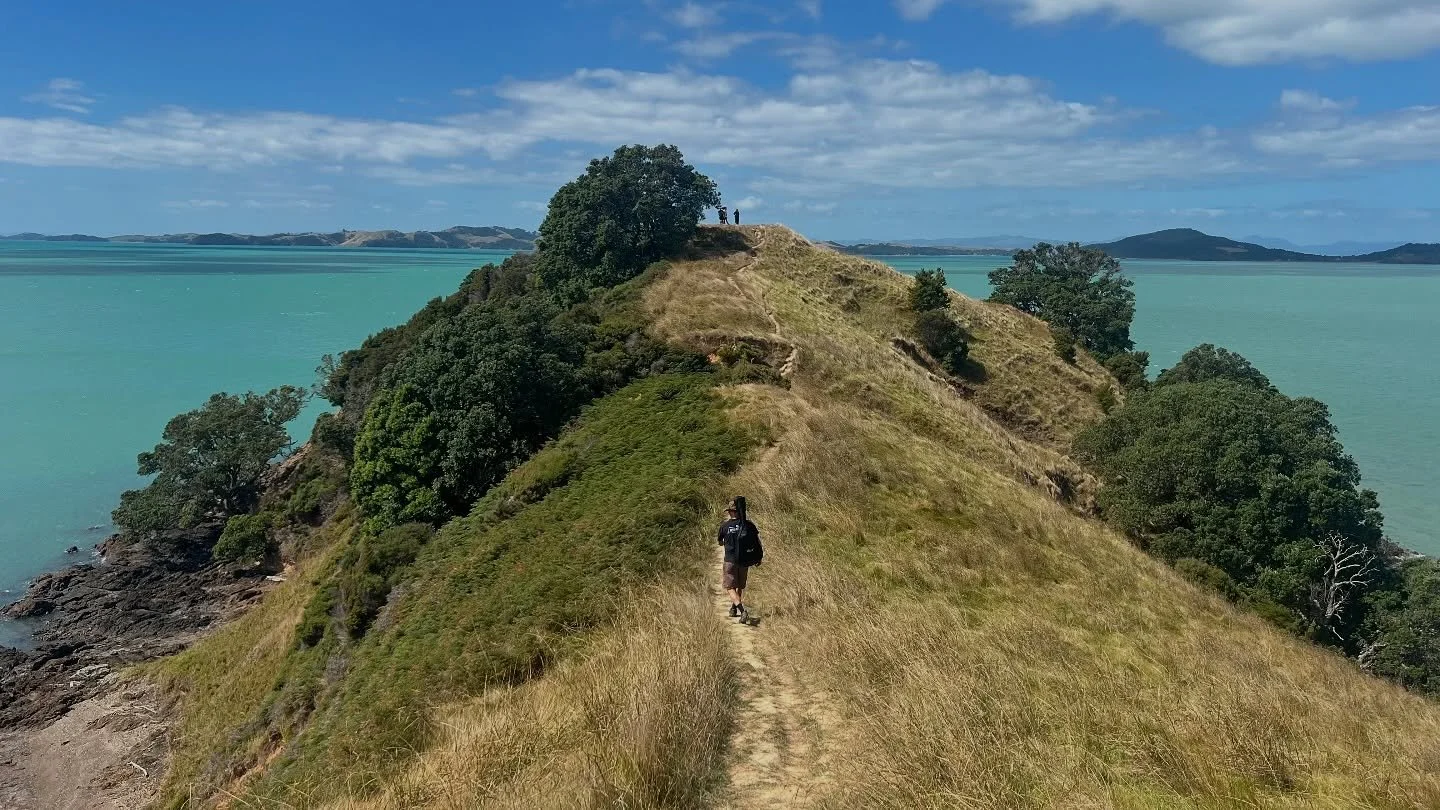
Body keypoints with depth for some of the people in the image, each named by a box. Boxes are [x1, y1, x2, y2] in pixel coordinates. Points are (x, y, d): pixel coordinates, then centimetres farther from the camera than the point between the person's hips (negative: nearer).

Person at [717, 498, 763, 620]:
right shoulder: (748, 524, -1)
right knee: (740, 586, 22)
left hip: (730, 561, -4)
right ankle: (733, 609, 32)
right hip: (744, 561, 4)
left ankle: (743, 610, -20)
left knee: (730, 588, 0)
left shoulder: (724, 526, -7)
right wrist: (759, 558, 9)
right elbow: (757, 541, -1)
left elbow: (720, 543, 8)